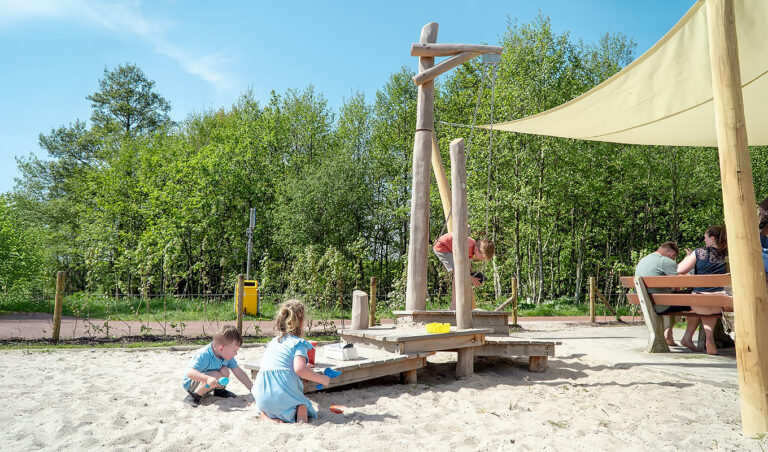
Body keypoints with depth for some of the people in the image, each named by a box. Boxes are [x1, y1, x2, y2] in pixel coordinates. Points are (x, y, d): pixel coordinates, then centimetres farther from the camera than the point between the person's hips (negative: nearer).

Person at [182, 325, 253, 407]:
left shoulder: (227, 355, -9)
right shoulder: (203, 355, -32)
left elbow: (238, 372, -1)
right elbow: (190, 372, -41)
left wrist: (252, 388, -3)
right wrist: (207, 378, -55)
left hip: (205, 384, 7)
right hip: (191, 383, -7)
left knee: (225, 370, -17)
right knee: (216, 376, -31)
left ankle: (220, 391, 10)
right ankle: (194, 396, -15)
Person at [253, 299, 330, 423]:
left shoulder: (273, 342, 21)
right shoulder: (299, 343, -1)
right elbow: (299, 370, -17)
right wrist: (322, 379, -4)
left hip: (262, 396, 5)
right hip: (284, 394, -5)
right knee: (302, 404, 24)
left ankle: (266, 416, 2)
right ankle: (301, 418, -8)